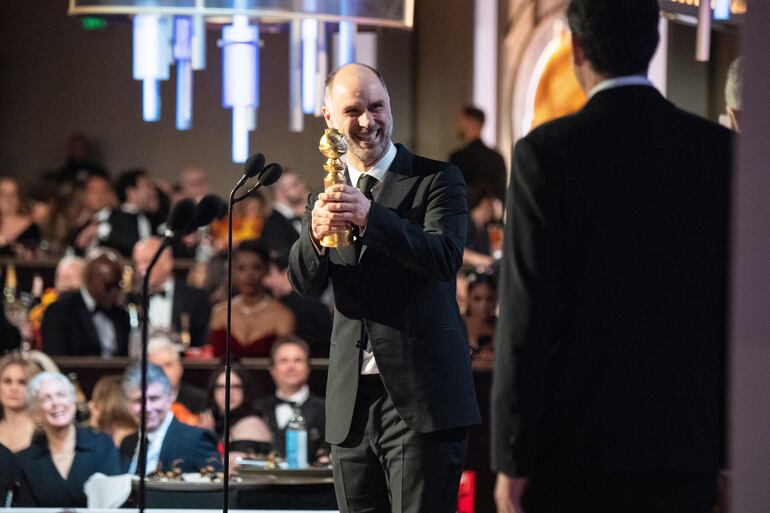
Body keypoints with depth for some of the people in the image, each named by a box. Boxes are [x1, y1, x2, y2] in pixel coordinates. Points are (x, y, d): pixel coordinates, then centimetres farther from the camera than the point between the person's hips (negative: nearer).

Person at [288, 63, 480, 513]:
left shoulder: (437, 180, 0)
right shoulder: (327, 196, 15)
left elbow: (446, 257, -16)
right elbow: (305, 283, 3)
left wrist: (370, 217, -29)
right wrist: (315, 235, -20)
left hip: (420, 399, -5)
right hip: (352, 403, 5)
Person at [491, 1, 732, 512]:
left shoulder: (547, 152, -7)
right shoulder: (720, 150, 3)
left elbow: (527, 316, -8)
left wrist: (513, 459, -5)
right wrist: (728, 453, 12)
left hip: (574, 452, -3)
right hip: (684, 447, 3)